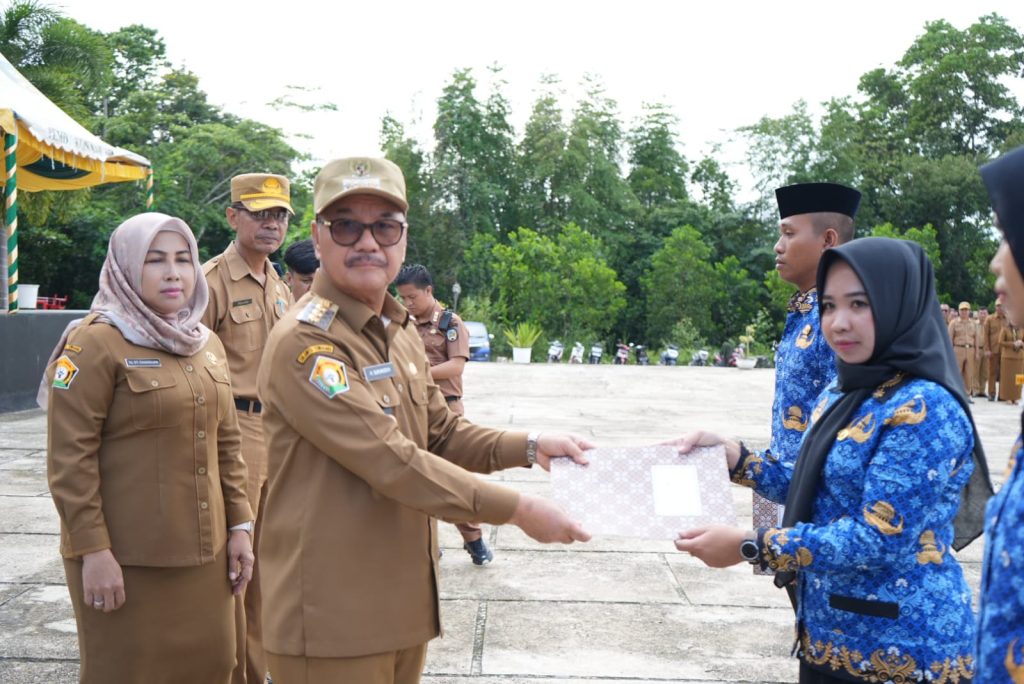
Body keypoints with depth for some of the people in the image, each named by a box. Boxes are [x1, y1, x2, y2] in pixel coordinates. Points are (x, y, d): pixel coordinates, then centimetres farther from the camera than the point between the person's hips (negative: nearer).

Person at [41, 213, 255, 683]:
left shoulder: (207, 344, 10)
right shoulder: (95, 343, -11)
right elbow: (69, 459, -14)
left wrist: (239, 525, 10)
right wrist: (92, 550, -17)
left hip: (204, 552, 6)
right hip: (125, 557, -6)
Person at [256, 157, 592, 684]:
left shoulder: (400, 331, 10)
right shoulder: (304, 341, -18)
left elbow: (442, 434, 14)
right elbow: (392, 463, -24)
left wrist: (529, 447, -3)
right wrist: (519, 509, -20)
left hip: (405, 598, 8)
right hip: (333, 616, -8)